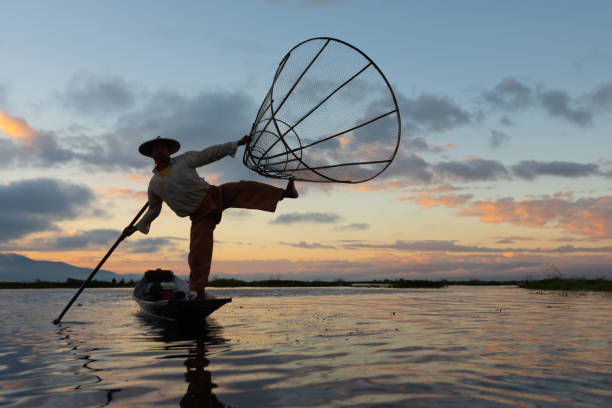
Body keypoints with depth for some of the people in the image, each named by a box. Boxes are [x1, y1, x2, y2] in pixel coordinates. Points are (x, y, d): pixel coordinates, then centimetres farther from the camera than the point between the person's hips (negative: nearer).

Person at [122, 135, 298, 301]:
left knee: (244, 188, -25)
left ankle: (284, 193, -30)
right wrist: (136, 227, 14)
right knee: (198, 252, -11)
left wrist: (237, 143, -2)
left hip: (215, 195, 0)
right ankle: (198, 293, -1)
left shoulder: (184, 160, 1)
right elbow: (154, 209, 21)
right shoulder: (154, 184, 8)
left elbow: (211, 153, 0)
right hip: (200, 215, 1)